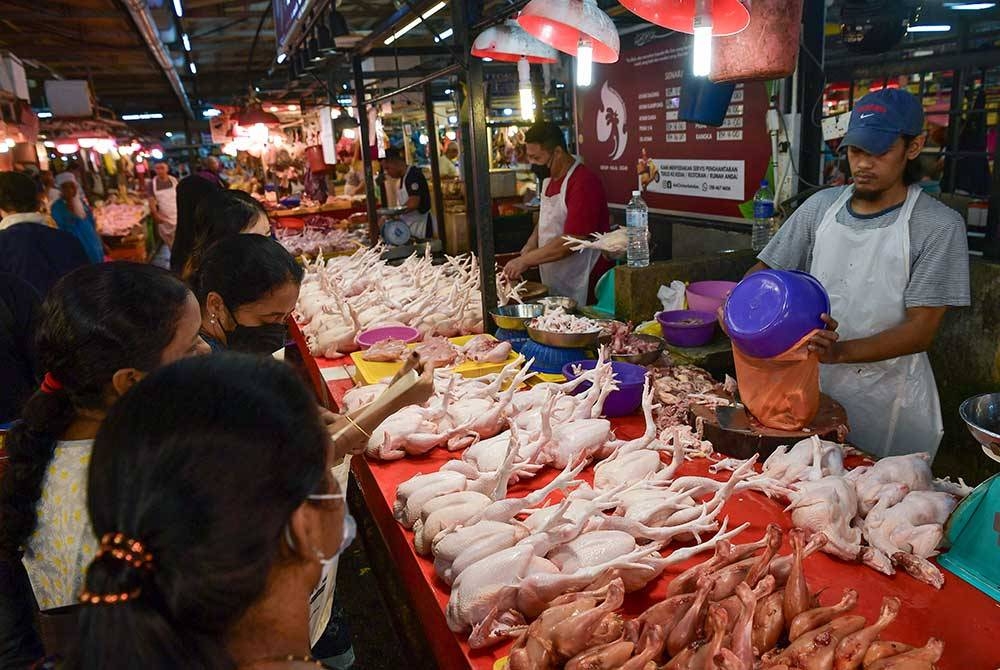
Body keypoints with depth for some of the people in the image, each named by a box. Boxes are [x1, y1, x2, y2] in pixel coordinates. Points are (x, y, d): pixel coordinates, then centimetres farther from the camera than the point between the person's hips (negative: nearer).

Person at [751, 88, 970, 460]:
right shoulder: (821, 206, 1)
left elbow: (921, 330, -14)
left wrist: (841, 352, -29)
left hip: (888, 402, -3)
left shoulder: (938, 225, -11)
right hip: (814, 386, 3)